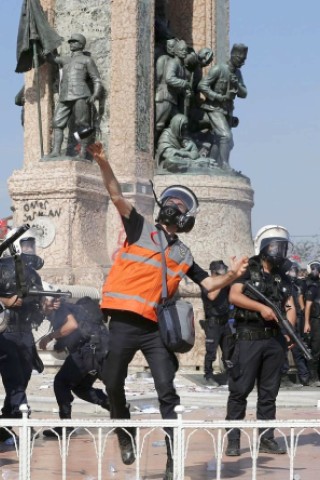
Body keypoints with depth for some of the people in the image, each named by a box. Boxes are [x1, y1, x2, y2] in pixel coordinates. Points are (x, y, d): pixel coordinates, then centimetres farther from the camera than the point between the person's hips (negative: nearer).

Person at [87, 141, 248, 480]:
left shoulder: (183, 255, 15)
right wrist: (102, 162, -20)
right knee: (113, 385, 5)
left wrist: (231, 276, -1)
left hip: (156, 329, 2)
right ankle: (125, 436, 30)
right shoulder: (140, 229, 5)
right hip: (123, 324, -2)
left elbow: (207, 283, 20)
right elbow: (117, 196, -6)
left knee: (167, 393, -5)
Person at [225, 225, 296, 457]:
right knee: (240, 390, -4)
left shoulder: (283, 277, 16)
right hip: (249, 338, -5)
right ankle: (233, 440, -1)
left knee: (269, 392, 8)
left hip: (275, 340, 5)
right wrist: (261, 307, -19)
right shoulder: (248, 271, 1)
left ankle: (267, 438, 13)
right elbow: (234, 296, -12)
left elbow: (290, 307, 9)